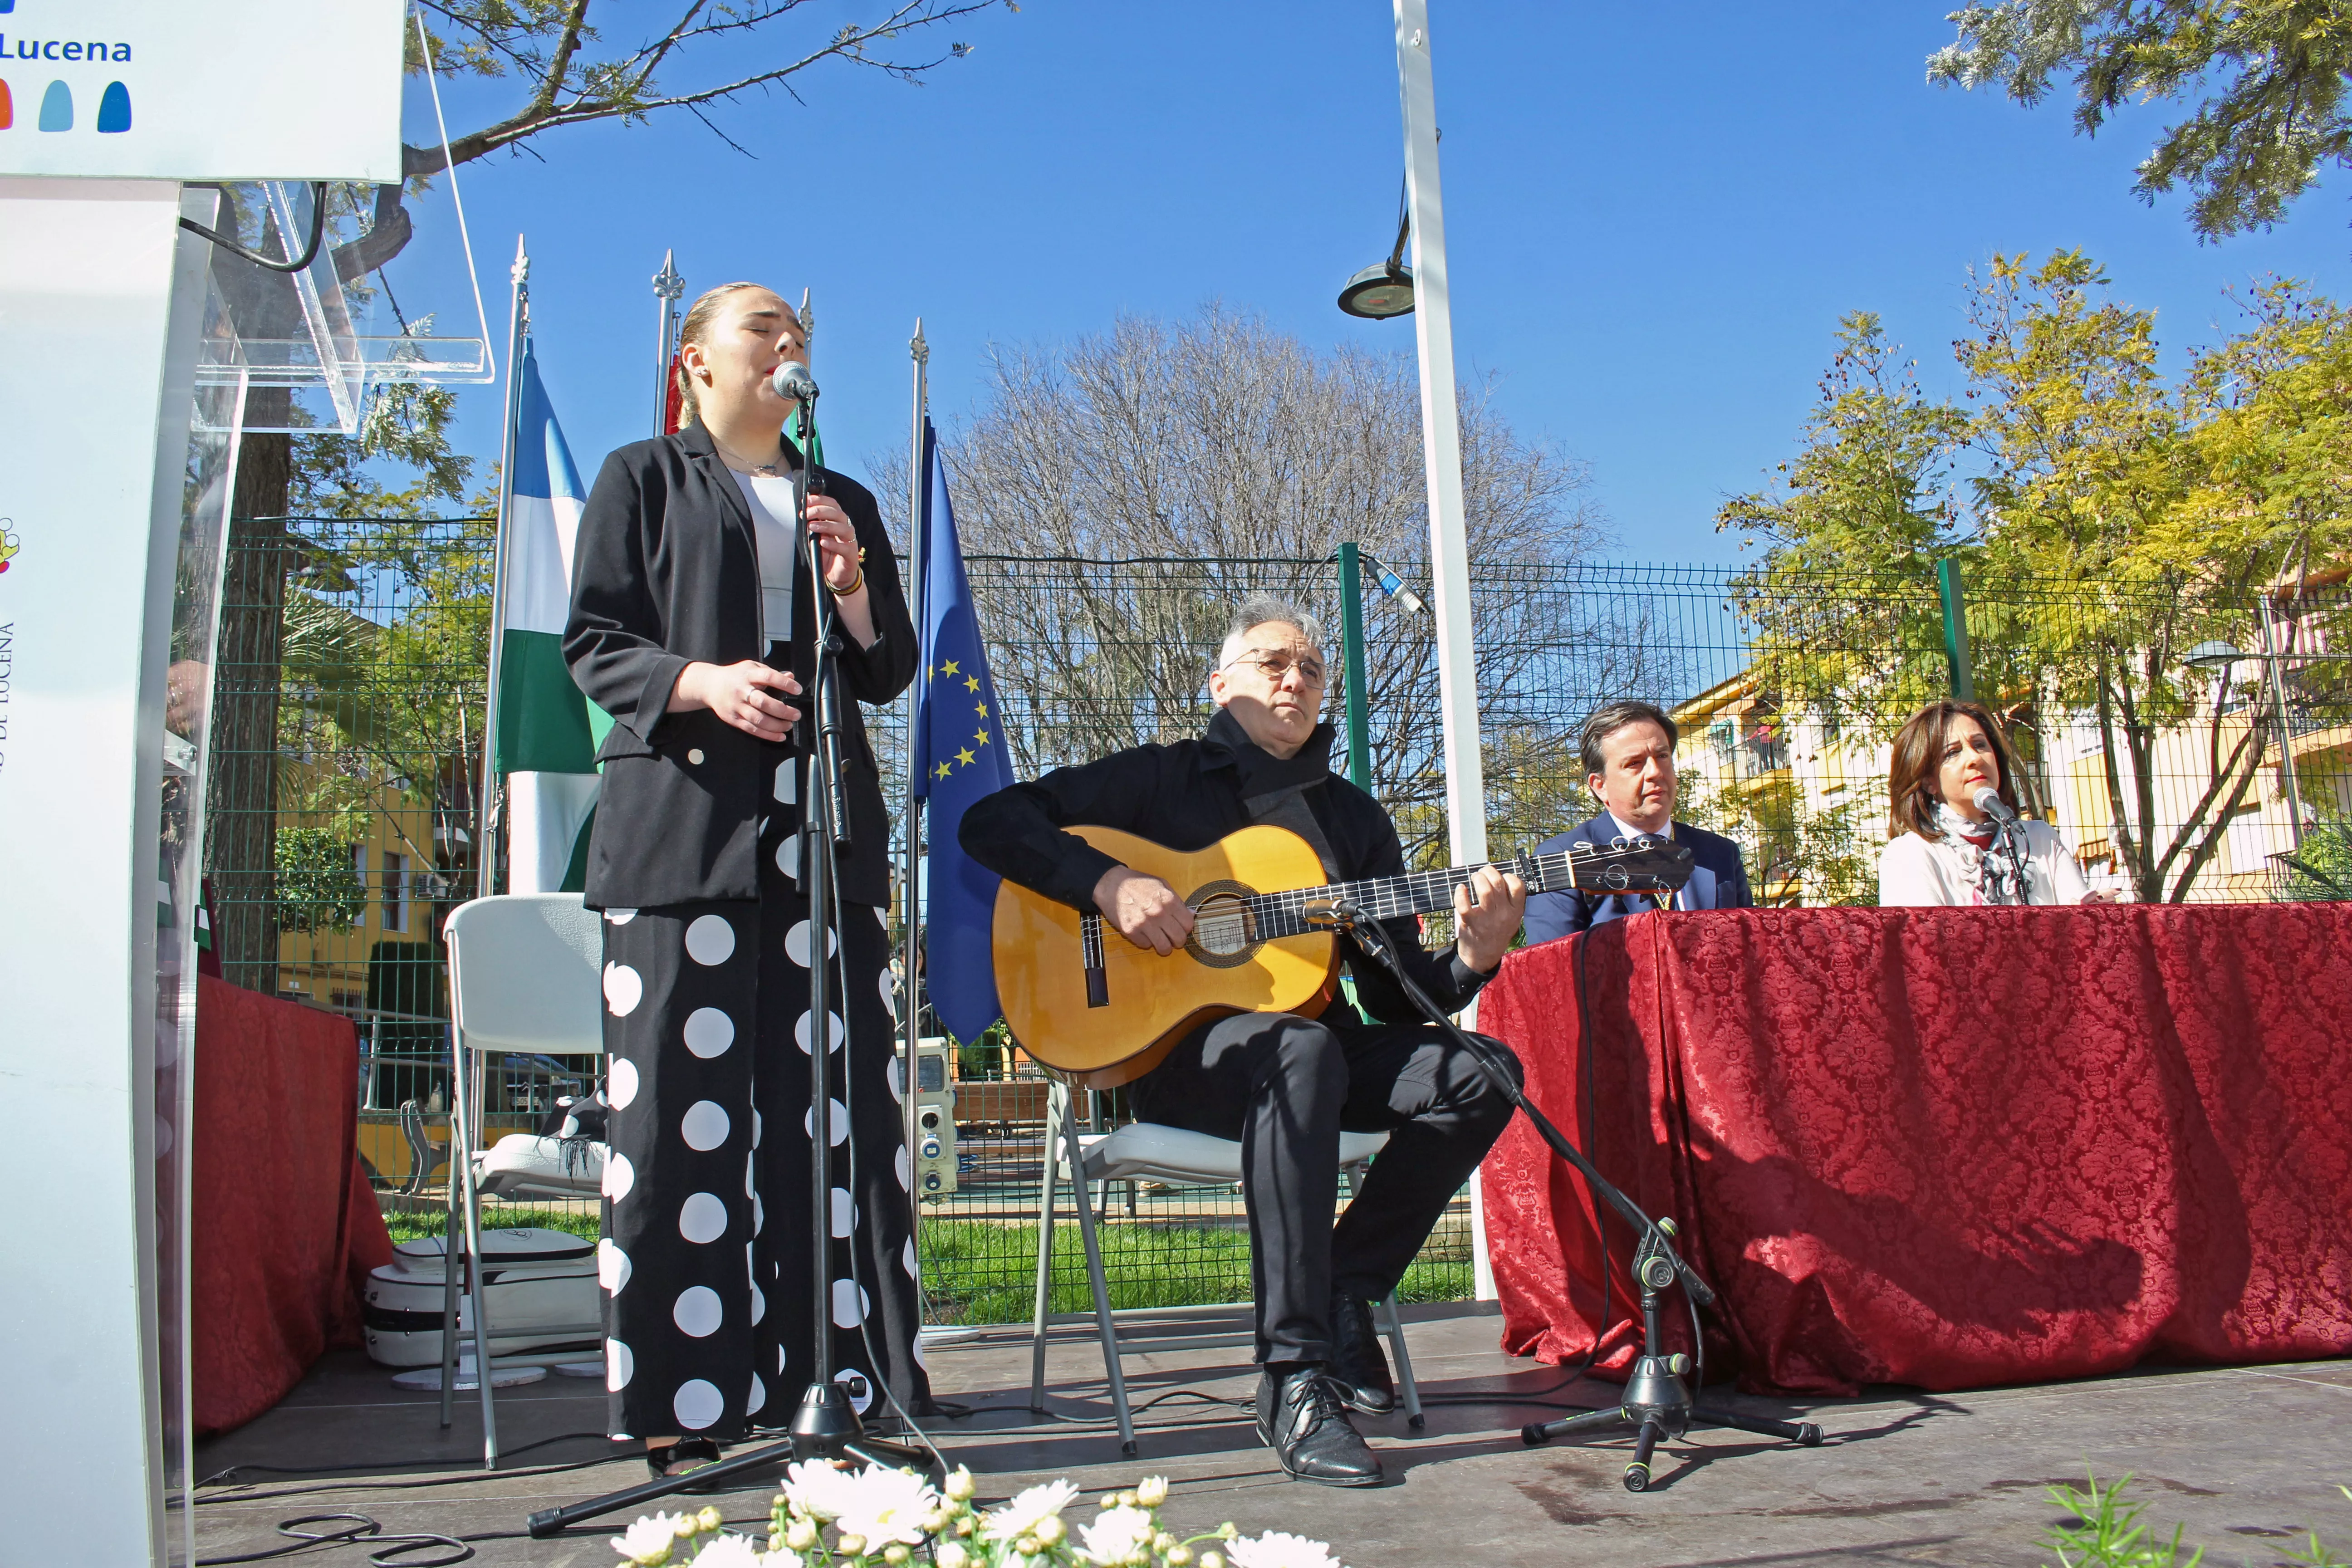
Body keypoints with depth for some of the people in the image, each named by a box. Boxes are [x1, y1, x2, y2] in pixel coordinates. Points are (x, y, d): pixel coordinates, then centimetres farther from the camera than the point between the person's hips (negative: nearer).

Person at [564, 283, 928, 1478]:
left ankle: (843, 1379, 4)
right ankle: (681, 1402, -1)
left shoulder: (843, 501, 24)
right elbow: (593, 646, 5)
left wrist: (853, 586, 1)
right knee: (684, 1111, -7)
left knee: (839, 1102, -2)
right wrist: (700, 681, -14)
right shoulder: (642, 480, 15)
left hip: (822, 829, 3)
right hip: (684, 827, -3)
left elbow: (891, 674, 20)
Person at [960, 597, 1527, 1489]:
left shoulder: (1354, 817, 16)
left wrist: (1473, 960, -12)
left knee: (1483, 1073, -19)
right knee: (1302, 1048, -38)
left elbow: (1396, 991, 10)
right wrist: (1108, 883, -18)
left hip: (1303, 1046, 5)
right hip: (1168, 1047, -5)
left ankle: (1343, 1294, -8)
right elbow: (992, 823, -4)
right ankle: (1293, 1375, -35)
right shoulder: (1163, 778, 5)